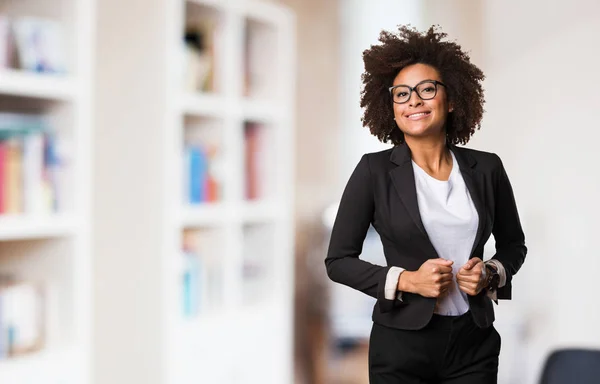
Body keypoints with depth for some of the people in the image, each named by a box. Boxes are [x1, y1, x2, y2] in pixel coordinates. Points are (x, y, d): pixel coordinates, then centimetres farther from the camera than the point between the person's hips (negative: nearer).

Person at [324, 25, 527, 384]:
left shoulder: (486, 168, 0)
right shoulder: (374, 171, -6)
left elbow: (513, 244, 14)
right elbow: (338, 260, -4)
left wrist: (490, 274, -6)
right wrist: (406, 280, -16)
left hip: (475, 342, 2)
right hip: (402, 343, -2)